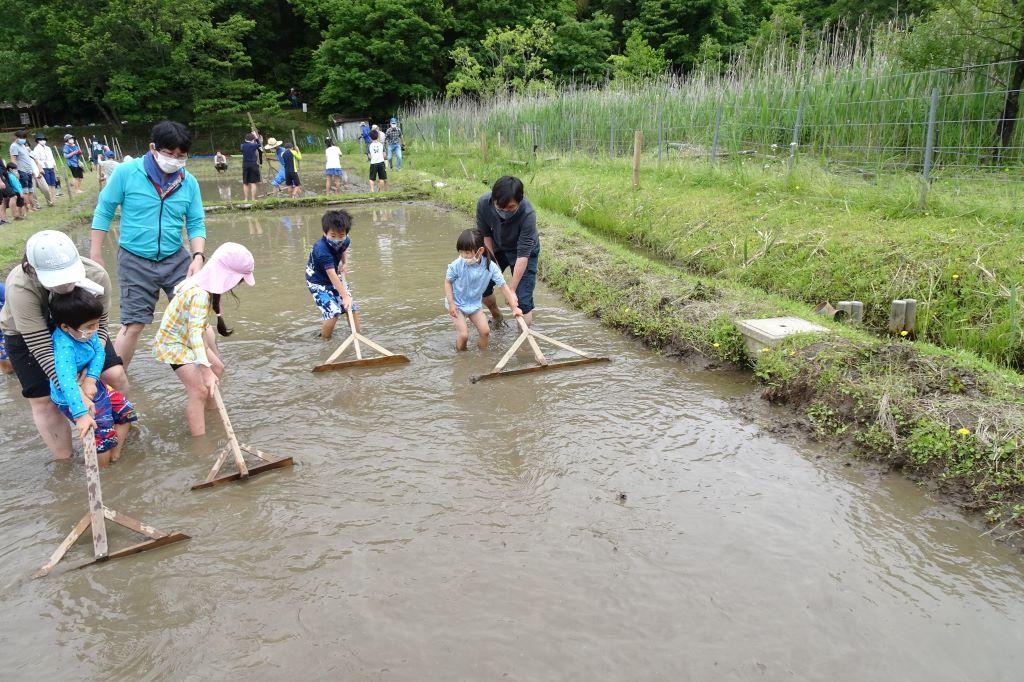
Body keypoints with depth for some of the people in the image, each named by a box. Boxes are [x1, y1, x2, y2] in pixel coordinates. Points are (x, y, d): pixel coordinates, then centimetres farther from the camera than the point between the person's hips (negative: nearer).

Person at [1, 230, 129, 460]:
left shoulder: (96, 274, -32)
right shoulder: (20, 287, -39)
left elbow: (98, 326, -18)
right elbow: (40, 347, -37)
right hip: (26, 335, -2)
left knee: (115, 374, -8)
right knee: (43, 401, -6)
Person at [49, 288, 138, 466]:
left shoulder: (86, 331, -13)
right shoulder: (64, 348, -35)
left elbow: (99, 351, -4)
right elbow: (67, 382, -44)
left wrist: (91, 379, -21)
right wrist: (81, 415, -51)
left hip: (92, 385, 8)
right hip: (73, 397, -8)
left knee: (126, 411, 14)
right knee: (103, 435, -10)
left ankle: (115, 455, 27)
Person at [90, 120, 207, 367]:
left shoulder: (188, 182, -2)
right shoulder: (126, 173, -9)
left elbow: (196, 224, 3)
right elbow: (104, 211, -1)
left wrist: (198, 256, -13)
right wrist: (95, 254, 0)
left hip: (176, 259, 2)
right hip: (135, 262, -2)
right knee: (133, 325, 1)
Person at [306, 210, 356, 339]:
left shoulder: (345, 241, -13)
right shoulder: (322, 250, -35)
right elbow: (332, 276, -41)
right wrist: (345, 296, -46)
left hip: (335, 278, 7)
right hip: (318, 283, -7)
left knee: (352, 308, 2)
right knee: (333, 313, -19)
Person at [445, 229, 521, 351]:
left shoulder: (490, 266, -21)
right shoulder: (456, 265, -25)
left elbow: (503, 286, -15)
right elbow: (448, 282, -9)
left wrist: (514, 308, -15)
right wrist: (451, 304, -15)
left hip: (475, 303, 3)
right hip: (457, 303, -3)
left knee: (485, 331, -3)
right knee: (463, 335, -11)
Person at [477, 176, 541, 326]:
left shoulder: (527, 214, -39)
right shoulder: (483, 203, -28)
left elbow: (522, 256, -35)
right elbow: (484, 234, -10)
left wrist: (511, 290, -32)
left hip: (524, 251, -4)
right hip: (497, 248, 4)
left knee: (523, 300, -12)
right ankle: (497, 317, 35)